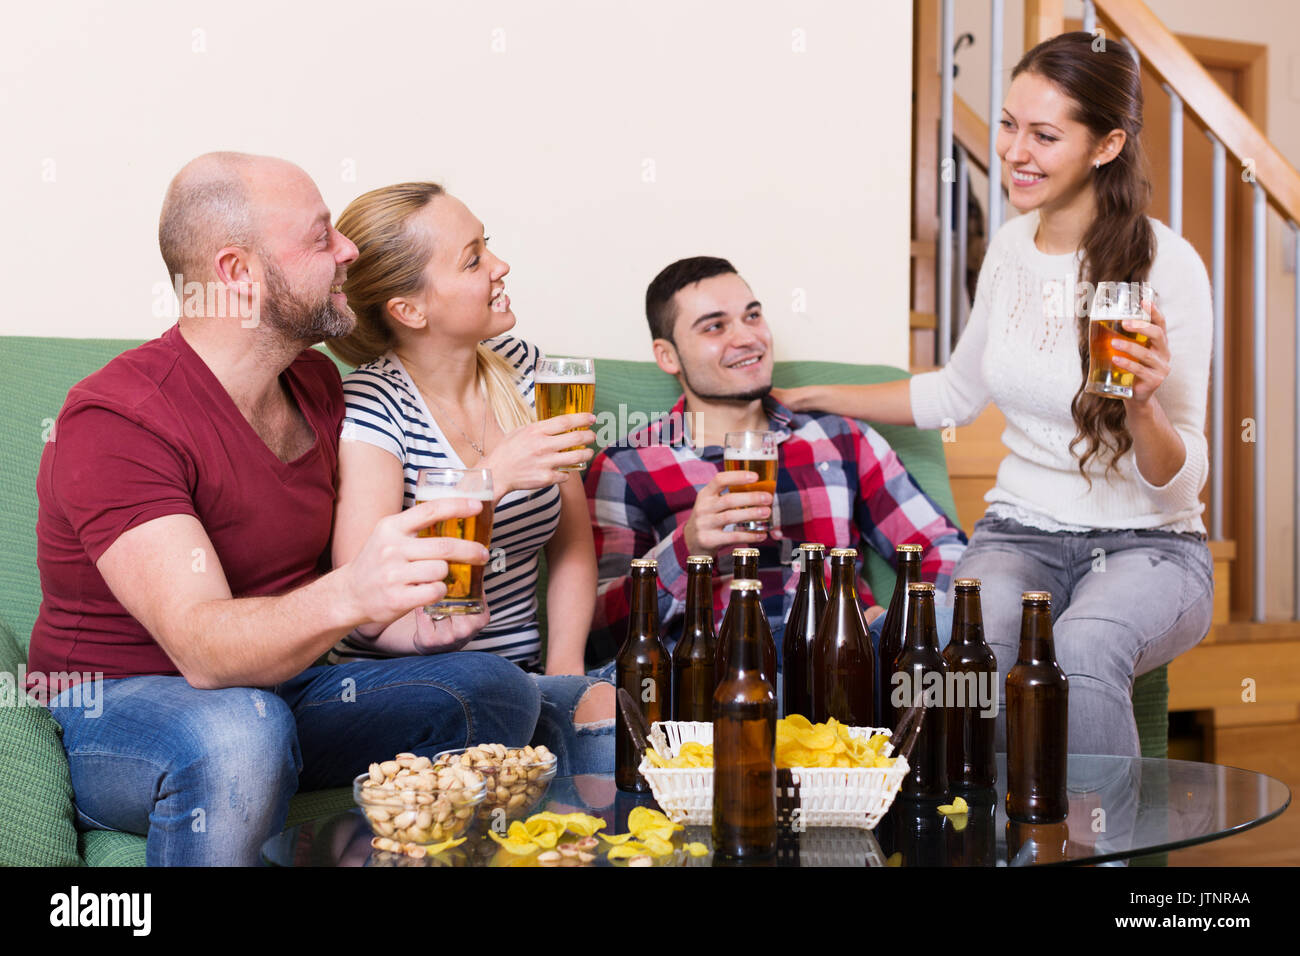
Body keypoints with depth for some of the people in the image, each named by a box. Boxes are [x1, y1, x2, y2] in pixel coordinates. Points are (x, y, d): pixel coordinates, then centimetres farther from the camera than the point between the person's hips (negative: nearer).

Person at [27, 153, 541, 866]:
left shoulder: (315, 382, 5)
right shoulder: (112, 421, -22)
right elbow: (202, 647, -33)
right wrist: (346, 597, -52)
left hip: (281, 684, 7)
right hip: (115, 715, -7)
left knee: (497, 688, -11)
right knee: (241, 731, -40)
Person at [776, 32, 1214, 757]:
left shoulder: (1168, 265, -11)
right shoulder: (1012, 247, 5)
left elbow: (1180, 483, -11)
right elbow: (957, 393, 23)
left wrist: (1143, 405, -32)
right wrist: (807, 397, 24)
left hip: (1149, 544, -3)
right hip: (1021, 533, 4)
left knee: (1081, 650, -37)